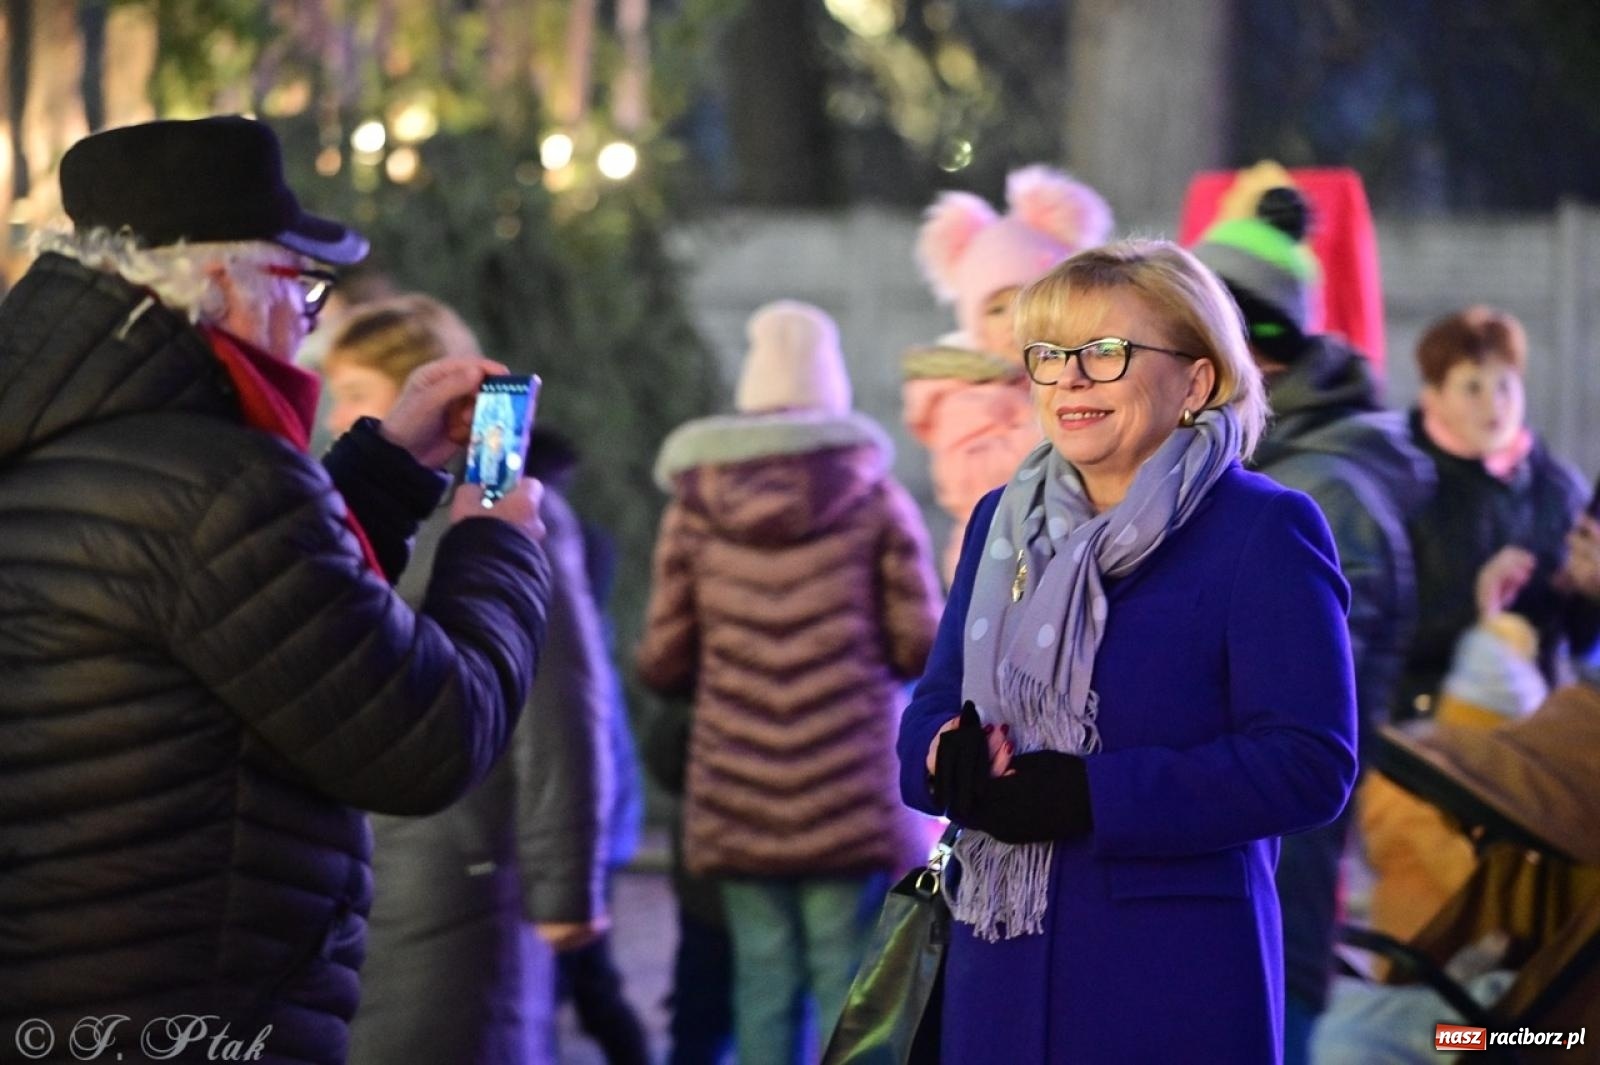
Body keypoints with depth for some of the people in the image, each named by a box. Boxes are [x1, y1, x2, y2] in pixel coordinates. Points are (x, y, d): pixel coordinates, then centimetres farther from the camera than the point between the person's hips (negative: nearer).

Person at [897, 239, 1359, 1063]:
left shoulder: (1264, 531, -7)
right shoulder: (1002, 521, 14)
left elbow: (1308, 763, -15)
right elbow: (933, 711, 13)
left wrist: (1086, 793, -21)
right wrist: (953, 762, -12)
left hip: (1174, 975, -5)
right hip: (1001, 970, 6)